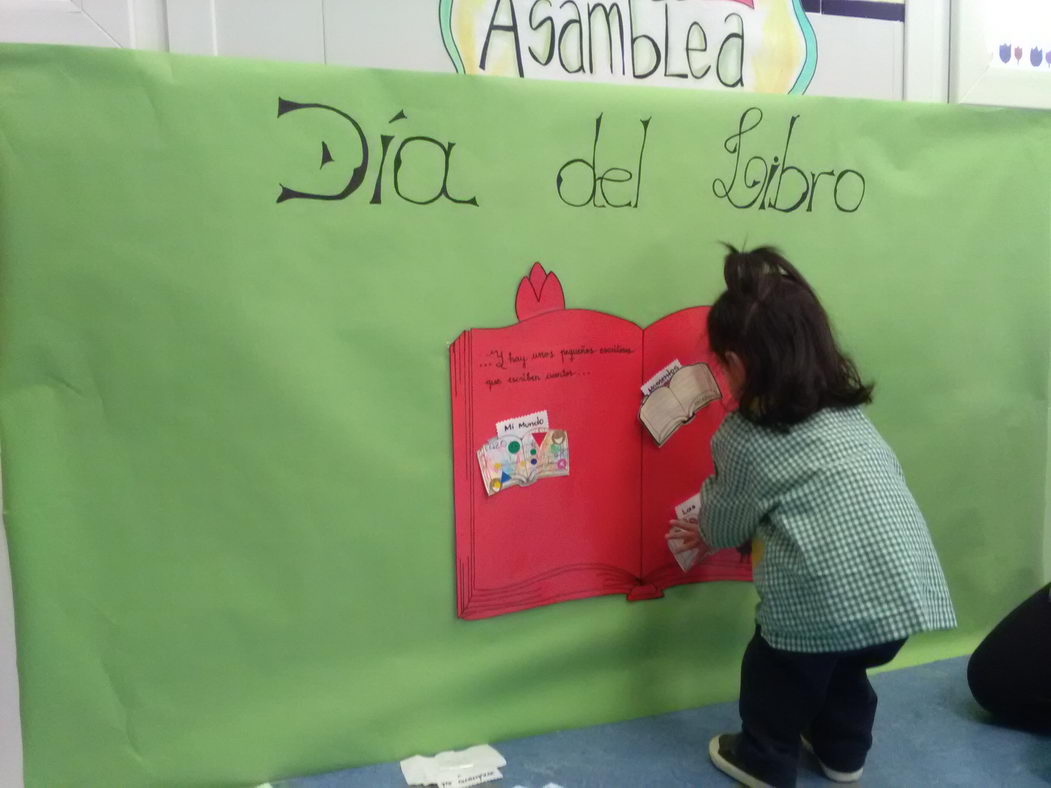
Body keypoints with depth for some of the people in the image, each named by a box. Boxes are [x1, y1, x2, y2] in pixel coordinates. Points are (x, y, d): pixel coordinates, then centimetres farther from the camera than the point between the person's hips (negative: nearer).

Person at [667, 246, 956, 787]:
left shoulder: (742, 439, -4)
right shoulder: (848, 412, 14)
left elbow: (725, 527, 9)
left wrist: (702, 533, 35)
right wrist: (715, 522, 37)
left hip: (823, 598, -6)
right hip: (908, 589, 6)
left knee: (780, 674, 23)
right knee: (845, 666, 33)